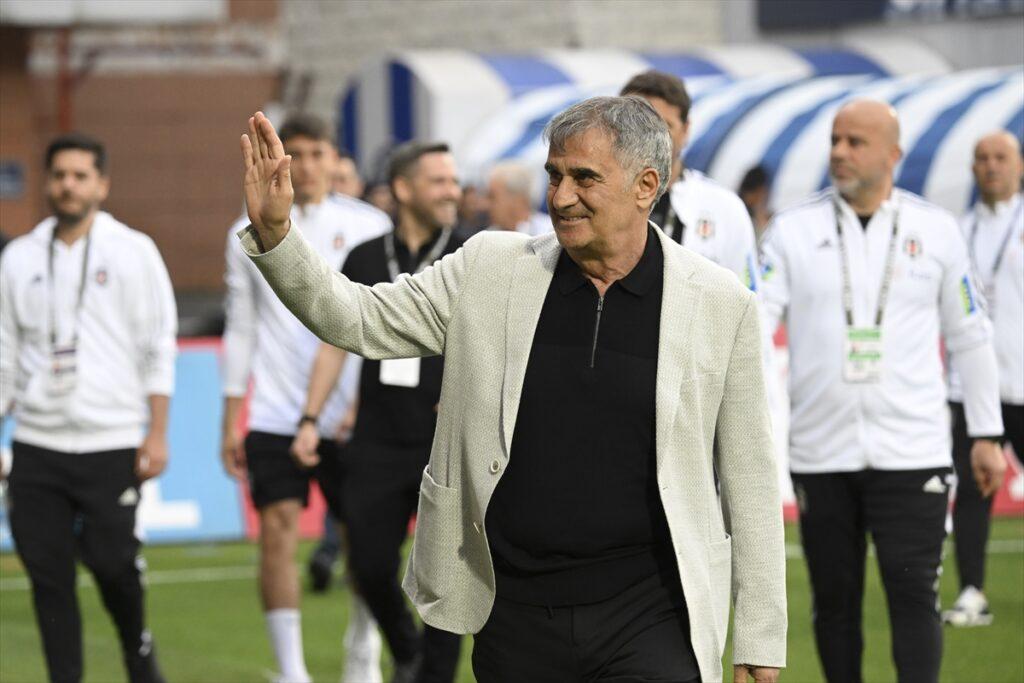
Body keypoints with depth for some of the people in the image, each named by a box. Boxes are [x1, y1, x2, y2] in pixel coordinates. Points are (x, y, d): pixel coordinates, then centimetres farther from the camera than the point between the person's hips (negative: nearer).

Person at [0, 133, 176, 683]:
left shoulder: (132, 252, 2)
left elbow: (159, 348, 1)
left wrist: (156, 434, -5)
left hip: (111, 444, -3)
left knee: (112, 563, -7)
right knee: (48, 572, -1)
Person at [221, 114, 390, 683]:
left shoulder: (368, 227, 2)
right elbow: (241, 328, 11)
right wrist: (231, 418, 9)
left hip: (349, 416, -1)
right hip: (274, 418, 1)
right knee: (278, 531, -10)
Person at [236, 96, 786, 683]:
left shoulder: (721, 303, -2)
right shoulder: (491, 269, 4)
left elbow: (750, 480, 2)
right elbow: (355, 319, 6)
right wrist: (273, 232, -10)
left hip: (650, 620, -2)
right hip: (515, 614, 2)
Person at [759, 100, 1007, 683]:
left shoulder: (935, 230, 4)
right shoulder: (794, 231, 3)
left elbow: (969, 335, 11)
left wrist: (986, 435, 11)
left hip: (911, 453, -1)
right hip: (821, 453, 1)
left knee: (914, 595, -8)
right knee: (834, 600, 8)